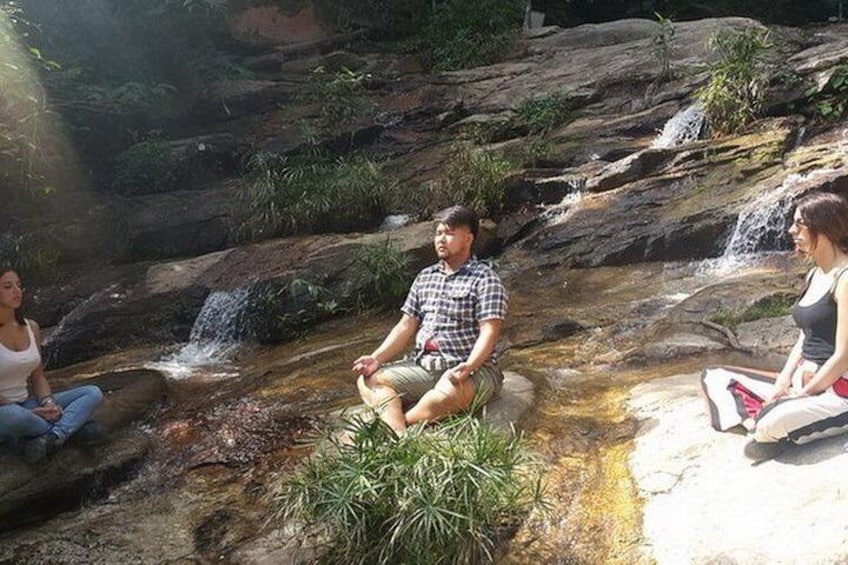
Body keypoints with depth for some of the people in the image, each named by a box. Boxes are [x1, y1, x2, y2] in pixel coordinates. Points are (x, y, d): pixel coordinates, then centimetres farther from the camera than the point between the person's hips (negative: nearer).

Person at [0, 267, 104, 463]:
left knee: (93, 393, -7)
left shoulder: (31, 327, 5)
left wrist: (47, 402, -8)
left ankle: (50, 438, -30)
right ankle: (74, 425, -14)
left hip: (27, 406, 6)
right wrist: (29, 413, -19)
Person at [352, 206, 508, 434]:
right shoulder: (425, 277, 16)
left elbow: (489, 332, -13)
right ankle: (401, 438, -37)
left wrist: (468, 367, -30)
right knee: (369, 380, -15)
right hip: (423, 364, 6)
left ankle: (393, 427, -21)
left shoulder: (485, 279, -3)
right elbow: (406, 326, 13)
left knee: (448, 393, -39)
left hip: (472, 369, -6)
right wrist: (377, 359, -1)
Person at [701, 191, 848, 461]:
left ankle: (770, 429, -4)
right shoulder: (815, 275, 12)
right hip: (804, 381, 9)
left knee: (775, 423, -38)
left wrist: (800, 395, -14)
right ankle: (761, 423, -15)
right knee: (713, 377, 5)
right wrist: (783, 382, 0)